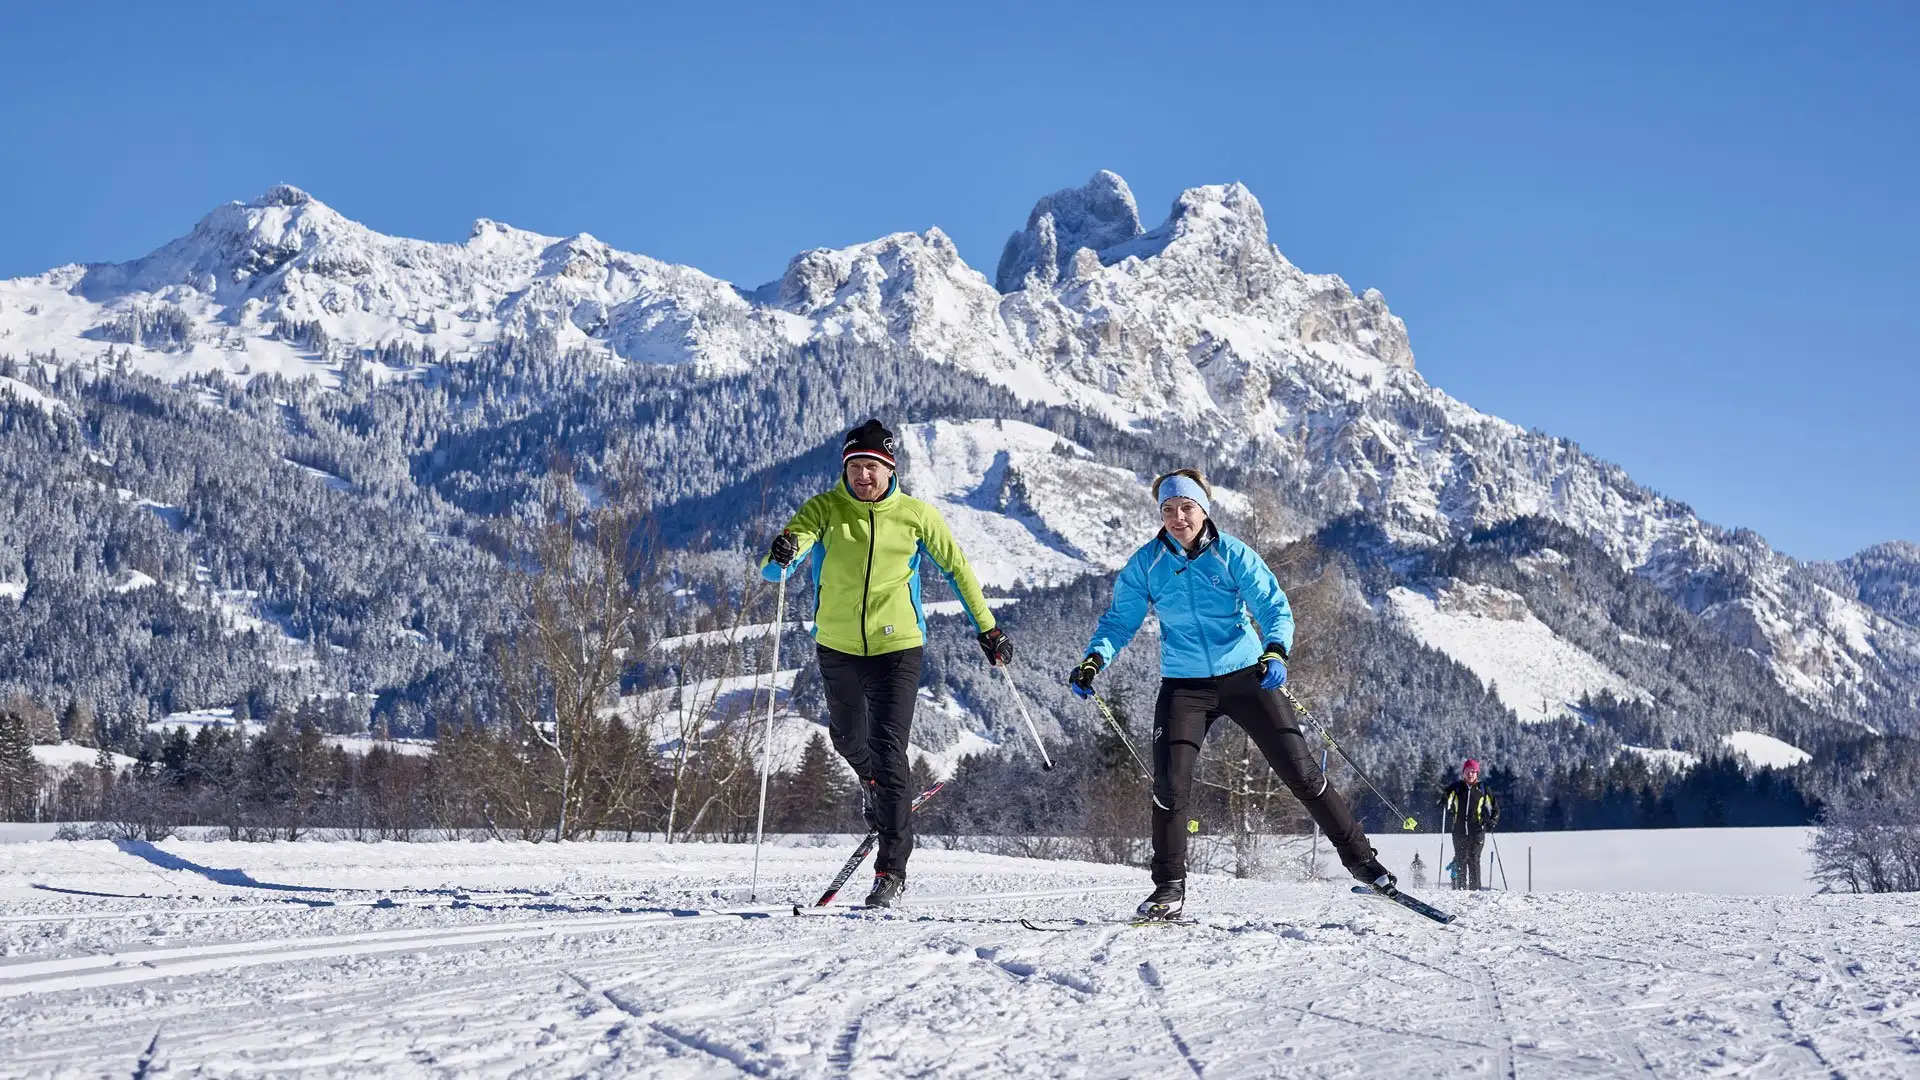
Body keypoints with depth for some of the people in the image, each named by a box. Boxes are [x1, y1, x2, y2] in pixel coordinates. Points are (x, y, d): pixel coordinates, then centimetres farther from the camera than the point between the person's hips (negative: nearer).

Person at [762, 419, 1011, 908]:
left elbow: (957, 569, 8)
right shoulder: (825, 510, -7)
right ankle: (874, 783, 58)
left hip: (897, 648, -2)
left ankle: (892, 870, -7)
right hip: (837, 647, 3)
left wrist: (987, 628, 9)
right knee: (849, 740, 22)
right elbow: (774, 569, -19)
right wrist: (780, 557, -44)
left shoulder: (916, 515, -6)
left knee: (888, 753, -12)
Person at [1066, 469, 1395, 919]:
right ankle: (1169, 887, 4)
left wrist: (1275, 651, -29)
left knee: (1300, 770, 0)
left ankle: (1359, 856, 15)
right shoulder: (1145, 565, -3)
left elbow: (1275, 607, -9)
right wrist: (1094, 660, -15)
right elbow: (1120, 620, 4)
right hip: (1184, 684, 1)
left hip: (1244, 676, -1)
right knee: (1171, 784, -12)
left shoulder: (1232, 554, -7)